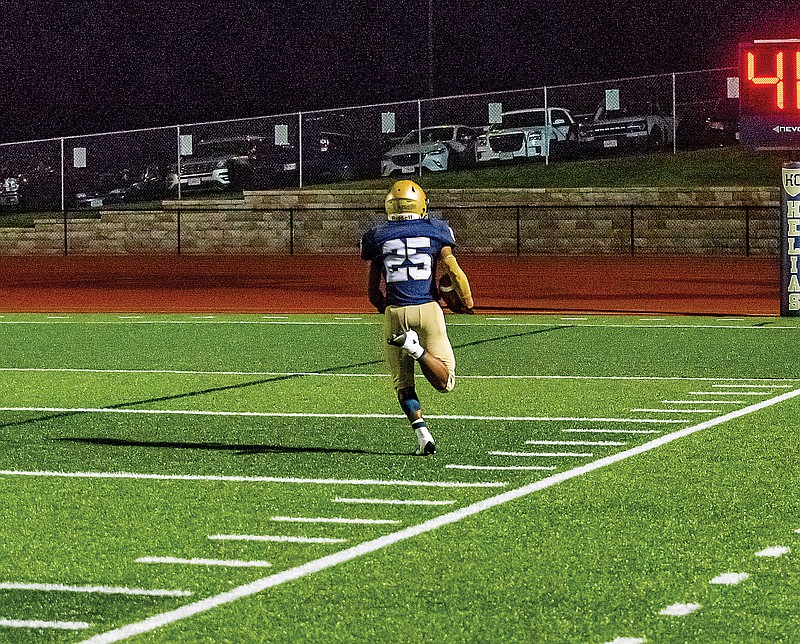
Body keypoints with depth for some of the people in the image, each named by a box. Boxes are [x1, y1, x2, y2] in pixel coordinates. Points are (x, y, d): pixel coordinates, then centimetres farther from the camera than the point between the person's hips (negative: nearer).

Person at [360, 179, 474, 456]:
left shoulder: (377, 236, 8)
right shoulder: (436, 231, 5)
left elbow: (373, 290, 11)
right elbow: (454, 271, -2)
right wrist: (468, 303, 14)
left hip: (394, 312, 1)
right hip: (428, 308, -1)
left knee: (403, 383, 12)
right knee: (445, 382, 3)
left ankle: (422, 434, -7)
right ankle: (416, 348, -23)